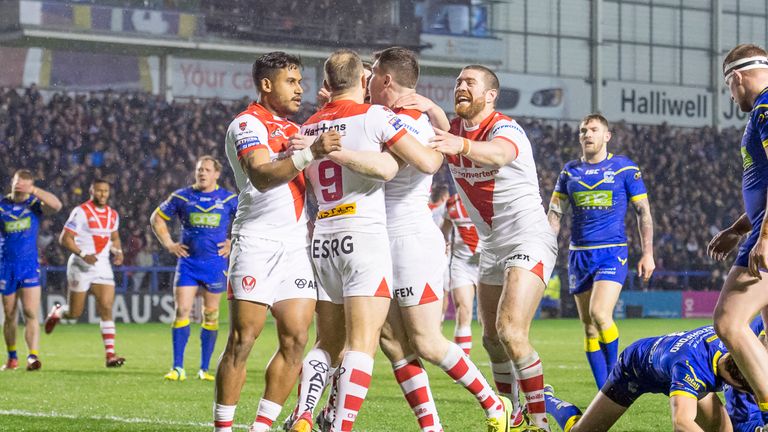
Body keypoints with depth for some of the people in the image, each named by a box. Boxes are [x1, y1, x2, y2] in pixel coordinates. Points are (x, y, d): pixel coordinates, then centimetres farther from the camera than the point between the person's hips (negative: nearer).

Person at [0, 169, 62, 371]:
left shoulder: (35, 204, -1)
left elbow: (56, 205, -21)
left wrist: (33, 191, -27)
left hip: (29, 266, -1)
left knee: (31, 313, -13)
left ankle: (33, 357, -18)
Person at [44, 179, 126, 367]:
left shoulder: (113, 215, 9)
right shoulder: (81, 212, -11)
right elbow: (64, 238, -13)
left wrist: (118, 251, 4)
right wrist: (82, 255, -24)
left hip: (103, 267, 4)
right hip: (81, 267, -4)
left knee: (106, 309, -9)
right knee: (74, 313, 3)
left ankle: (110, 354, -12)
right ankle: (58, 311, 39)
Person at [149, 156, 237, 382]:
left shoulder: (229, 199, 3)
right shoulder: (181, 197, 5)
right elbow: (157, 218, 15)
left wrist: (233, 244, 3)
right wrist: (169, 244, 7)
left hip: (215, 263, 0)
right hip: (187, 261, 0)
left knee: (210, 315, 4)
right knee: (182, 310, -9)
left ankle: (204, 369, 12)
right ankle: (177, 368, -7)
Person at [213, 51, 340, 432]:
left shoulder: (293, 128, 21)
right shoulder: (248, 124, -5)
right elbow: (262, 176, -23)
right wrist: (310, 153, -37)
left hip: (297, 244, 7)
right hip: (257, 241, -7)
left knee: (295, 340, -1)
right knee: (242, 341, -7)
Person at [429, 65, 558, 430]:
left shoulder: (505, 129, -18)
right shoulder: (452, 130, 6)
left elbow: (497, 154, -42)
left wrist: (462, 145, -62)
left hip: (528, 242, -8)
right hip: (492, 248, 8)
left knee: (510, 331, -21)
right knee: (492, 339, 10)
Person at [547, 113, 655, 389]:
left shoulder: (625, 168, 1)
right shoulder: (570, 171, 10)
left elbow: (643, 212, 3)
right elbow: (555, 214, 12)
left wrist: (647, 253, -3)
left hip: (612, 252, -4)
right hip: (579, 254, 4)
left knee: (599, 312, -23)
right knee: (588, 326, 3)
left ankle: (615, 376, -6)